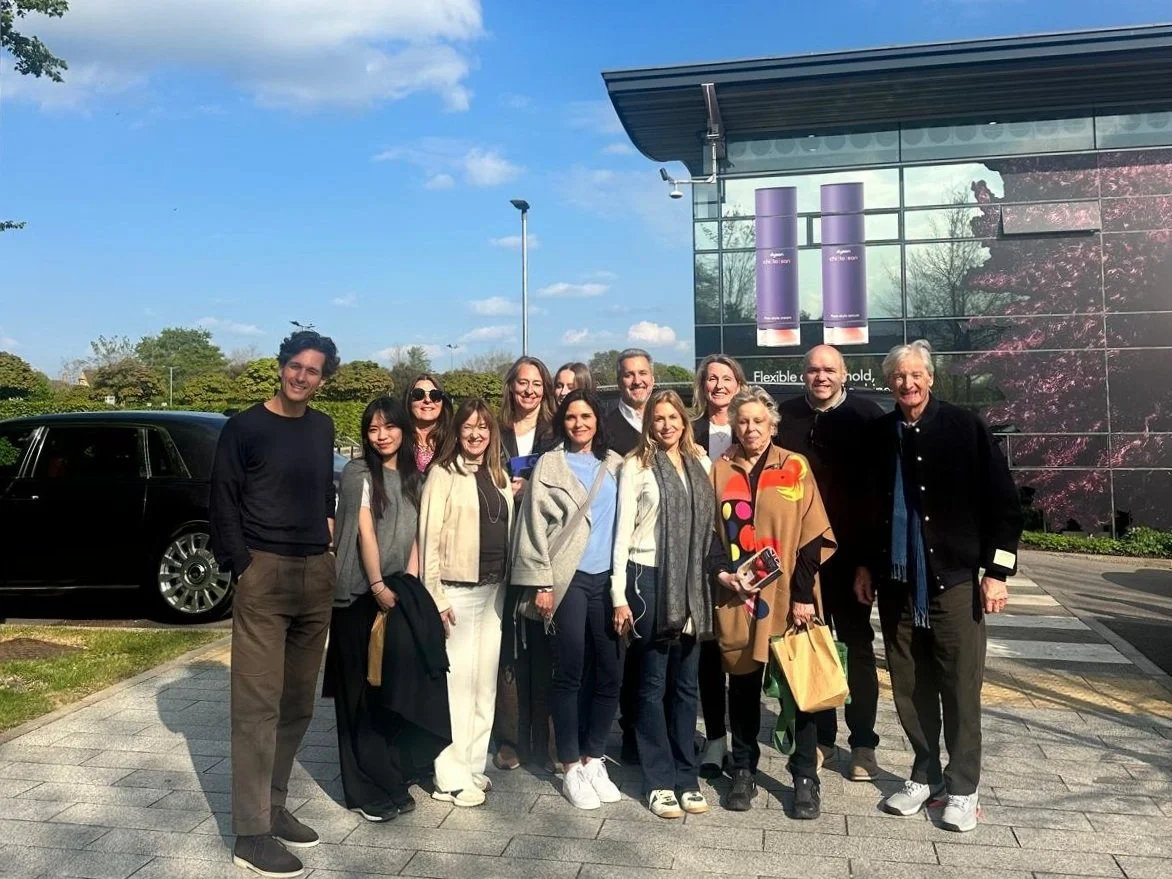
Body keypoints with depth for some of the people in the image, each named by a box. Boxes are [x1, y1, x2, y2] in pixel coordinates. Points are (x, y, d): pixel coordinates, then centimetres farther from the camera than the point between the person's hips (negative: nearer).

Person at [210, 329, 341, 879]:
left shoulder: (322, 427, 12)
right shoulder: (245, 427, -3)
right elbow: (223, 503, -4)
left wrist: (327, 532, 10)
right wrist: (242, 566, -9)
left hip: (317, 574, 6)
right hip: (264, 573, -6)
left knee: (298, 704, 11)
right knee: (258, 704, -4)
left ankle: (274, 807, 25)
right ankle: (251, 833, 4)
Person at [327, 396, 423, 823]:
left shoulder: (413, 478, 12)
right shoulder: (358, 472, -5)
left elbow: (413, 536, 9)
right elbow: (365, 532, -11)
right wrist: (377, 587, -15)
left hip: (396, 592, 5)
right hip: (359, 596, -5)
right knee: (361, 692, 0)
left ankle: (392, 778, 22)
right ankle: (368, 790, 6)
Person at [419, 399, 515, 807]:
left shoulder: (500, 476, 13)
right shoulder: (443, 473, -5)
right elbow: (429, 535, -9)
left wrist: (505, 583, 9)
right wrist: (434, 594, -13)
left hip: (494, 589, 6)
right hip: (457, 590, -6)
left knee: (485, 681, 10)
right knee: (457, 681, -3)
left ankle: (474, 766, 21)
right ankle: (451, 777, 7)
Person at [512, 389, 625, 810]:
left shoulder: (615, 465, 12)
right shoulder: (549, 465, 2)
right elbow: (535, 527, -2)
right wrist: (542, 584, -7)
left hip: (608, 580, 4)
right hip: (568, 581, -3)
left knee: (611, 673, 6)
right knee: (569, 674, 2)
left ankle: (593, 759, 24)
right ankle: (571, 768, 16)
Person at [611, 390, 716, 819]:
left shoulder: (701, 464, 11)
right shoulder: (636, 466, -1)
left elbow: (710, 523, 12)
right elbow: (623, 531, -4)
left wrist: (706, 579, 4)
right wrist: (619, 595, -9)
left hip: (692, 583, 4)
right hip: (650, 579, -4)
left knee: (686, 683, 10)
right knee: (654, 683, 4)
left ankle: (687, 777, 21)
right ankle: (659, 782, 14)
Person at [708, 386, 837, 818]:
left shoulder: (795, 468, 1)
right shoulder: (720, 470, 7)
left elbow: (813, 535, -2)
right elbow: (710, 531, 8)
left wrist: (803, 593, -9)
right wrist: (723, 572, -9)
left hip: (788, 596, -1)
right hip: (737, 597, 2)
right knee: (743, 683, 10)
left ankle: (805, 777, 18)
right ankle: (743, 772, 24)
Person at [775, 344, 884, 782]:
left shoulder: (866, 415, -2)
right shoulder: (784, 416, 3)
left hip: (851, 550, -2)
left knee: (857, 644, 9)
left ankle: (863, 742, 19)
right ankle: (820, 736, 26)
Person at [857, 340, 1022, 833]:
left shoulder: (965, 428, -5)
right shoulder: (878, 436, 4)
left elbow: (1003, 503, -4)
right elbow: (865, 506, 14)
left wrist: (996, 571, -7)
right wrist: (866, 565, 12)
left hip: (954, 579, -3)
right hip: (896, 581, 3)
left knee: (960, 687, 3)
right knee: (908, 686, 9)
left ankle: (963, 788, 18)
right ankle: (925, 775, 26)